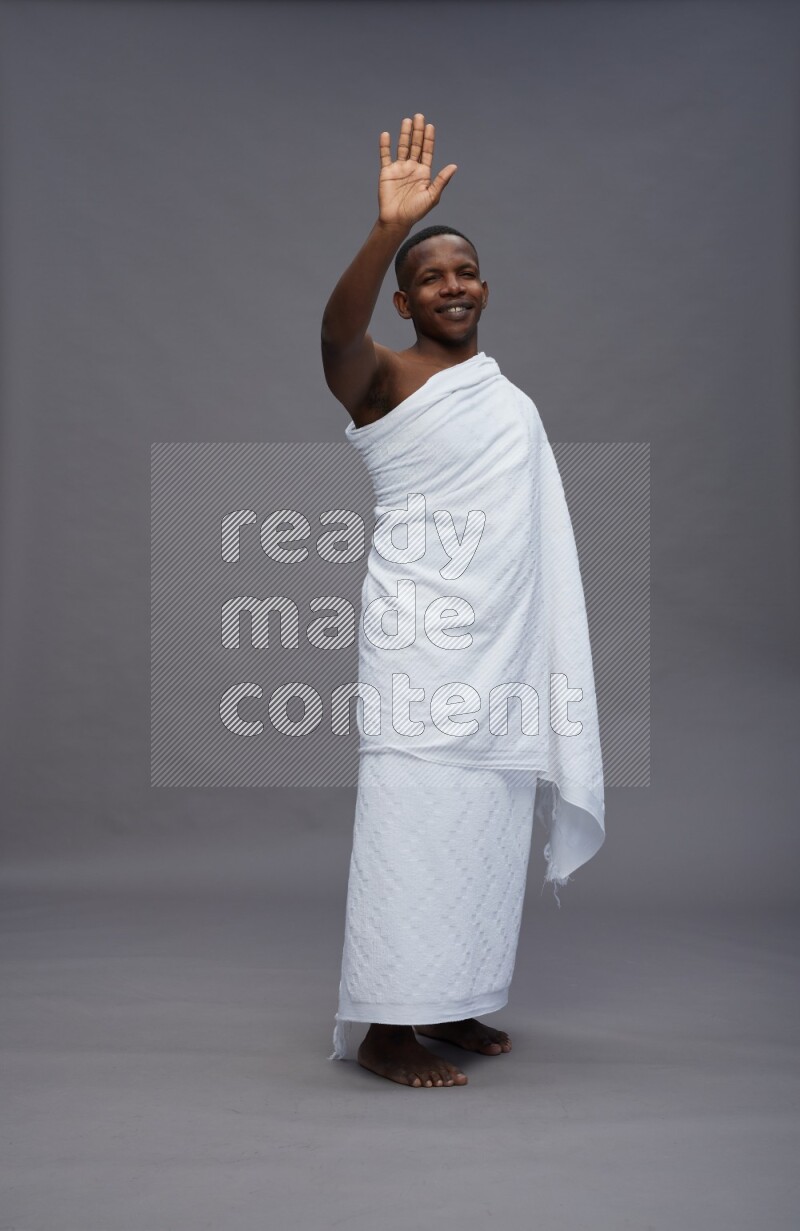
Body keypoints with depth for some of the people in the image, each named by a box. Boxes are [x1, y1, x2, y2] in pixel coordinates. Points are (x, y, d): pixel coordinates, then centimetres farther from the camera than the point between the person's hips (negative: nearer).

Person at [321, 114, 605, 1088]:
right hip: (421, 632, -7)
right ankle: (384, 1028, 0)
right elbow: (338, 328, -28)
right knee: (414, 814, -8)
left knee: (487, 820, 9)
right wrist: (388, 231, -41)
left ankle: (452, 1006, 20)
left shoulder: (509, 398, 17)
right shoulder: (383, 377, -3)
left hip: (503, 640, 7)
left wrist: (544, 647, 20)